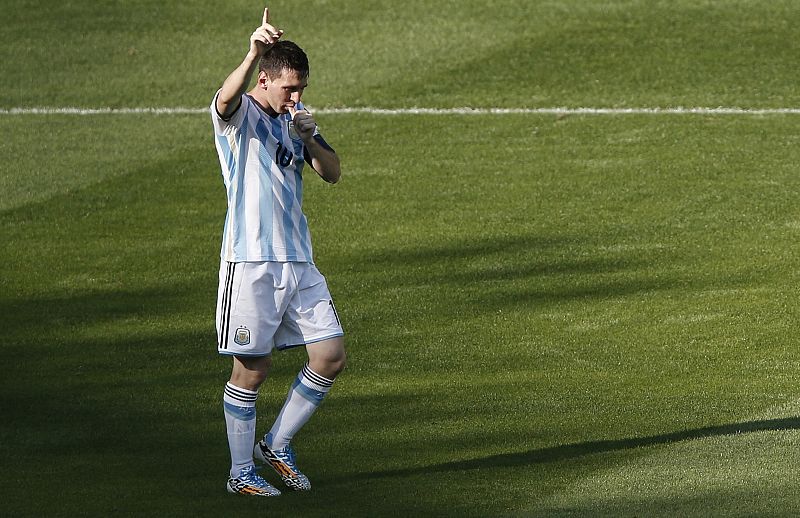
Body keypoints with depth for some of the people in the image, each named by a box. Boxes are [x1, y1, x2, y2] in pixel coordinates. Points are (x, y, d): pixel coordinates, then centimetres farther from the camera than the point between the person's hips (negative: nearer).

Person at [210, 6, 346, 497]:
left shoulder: (296, 117, 14)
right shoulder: (239, 115, -7)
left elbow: (333, 173, 13)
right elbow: (227, 98, -32)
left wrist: (309, 139, -9)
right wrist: (254, 53, -52)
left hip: (298, 261, 7)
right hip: (250, 261, -7)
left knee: (331, 356, 4)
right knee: (251, 370, -1)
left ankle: (277, 444, 20)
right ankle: (241, 473, 11)